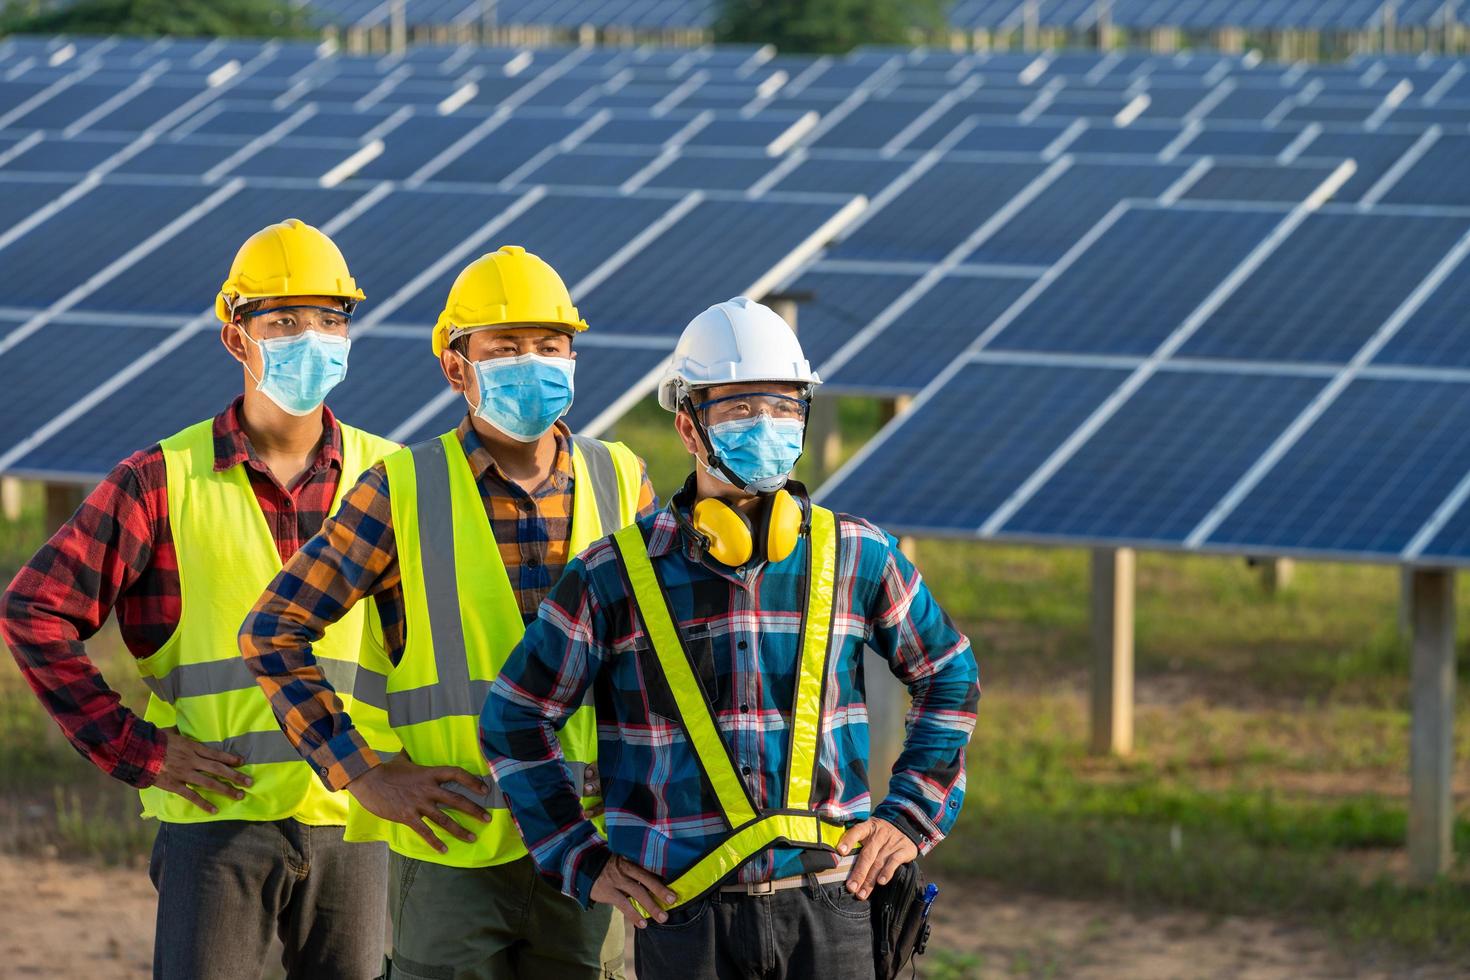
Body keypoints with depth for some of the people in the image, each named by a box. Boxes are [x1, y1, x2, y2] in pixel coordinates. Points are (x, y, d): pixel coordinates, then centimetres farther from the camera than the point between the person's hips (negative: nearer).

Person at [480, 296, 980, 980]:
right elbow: (514, 718, 7)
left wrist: (912, 818, 10)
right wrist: (584, 864, 2)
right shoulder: (617, 577, -1)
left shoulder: (854, 558, 4)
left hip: (827, 904, 1)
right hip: (685, 915, -1)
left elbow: (949, 677, 19)